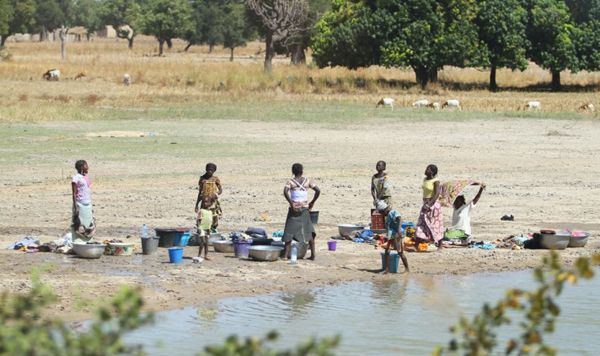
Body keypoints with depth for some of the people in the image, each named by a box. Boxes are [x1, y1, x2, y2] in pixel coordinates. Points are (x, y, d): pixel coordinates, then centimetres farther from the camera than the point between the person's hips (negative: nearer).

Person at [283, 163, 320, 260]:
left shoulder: (290, 182, -5)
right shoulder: (308, 181, 2)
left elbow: (285, 192, -22)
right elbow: (318, 191, -3)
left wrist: (291, 204, -17)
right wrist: (312, 202, 6)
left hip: (294, 209, -2)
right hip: (305, 209, 2)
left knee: (290, 232, 1)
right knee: (309, 231, 13)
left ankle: (285, 255, -4)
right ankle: (313, 254, 11)